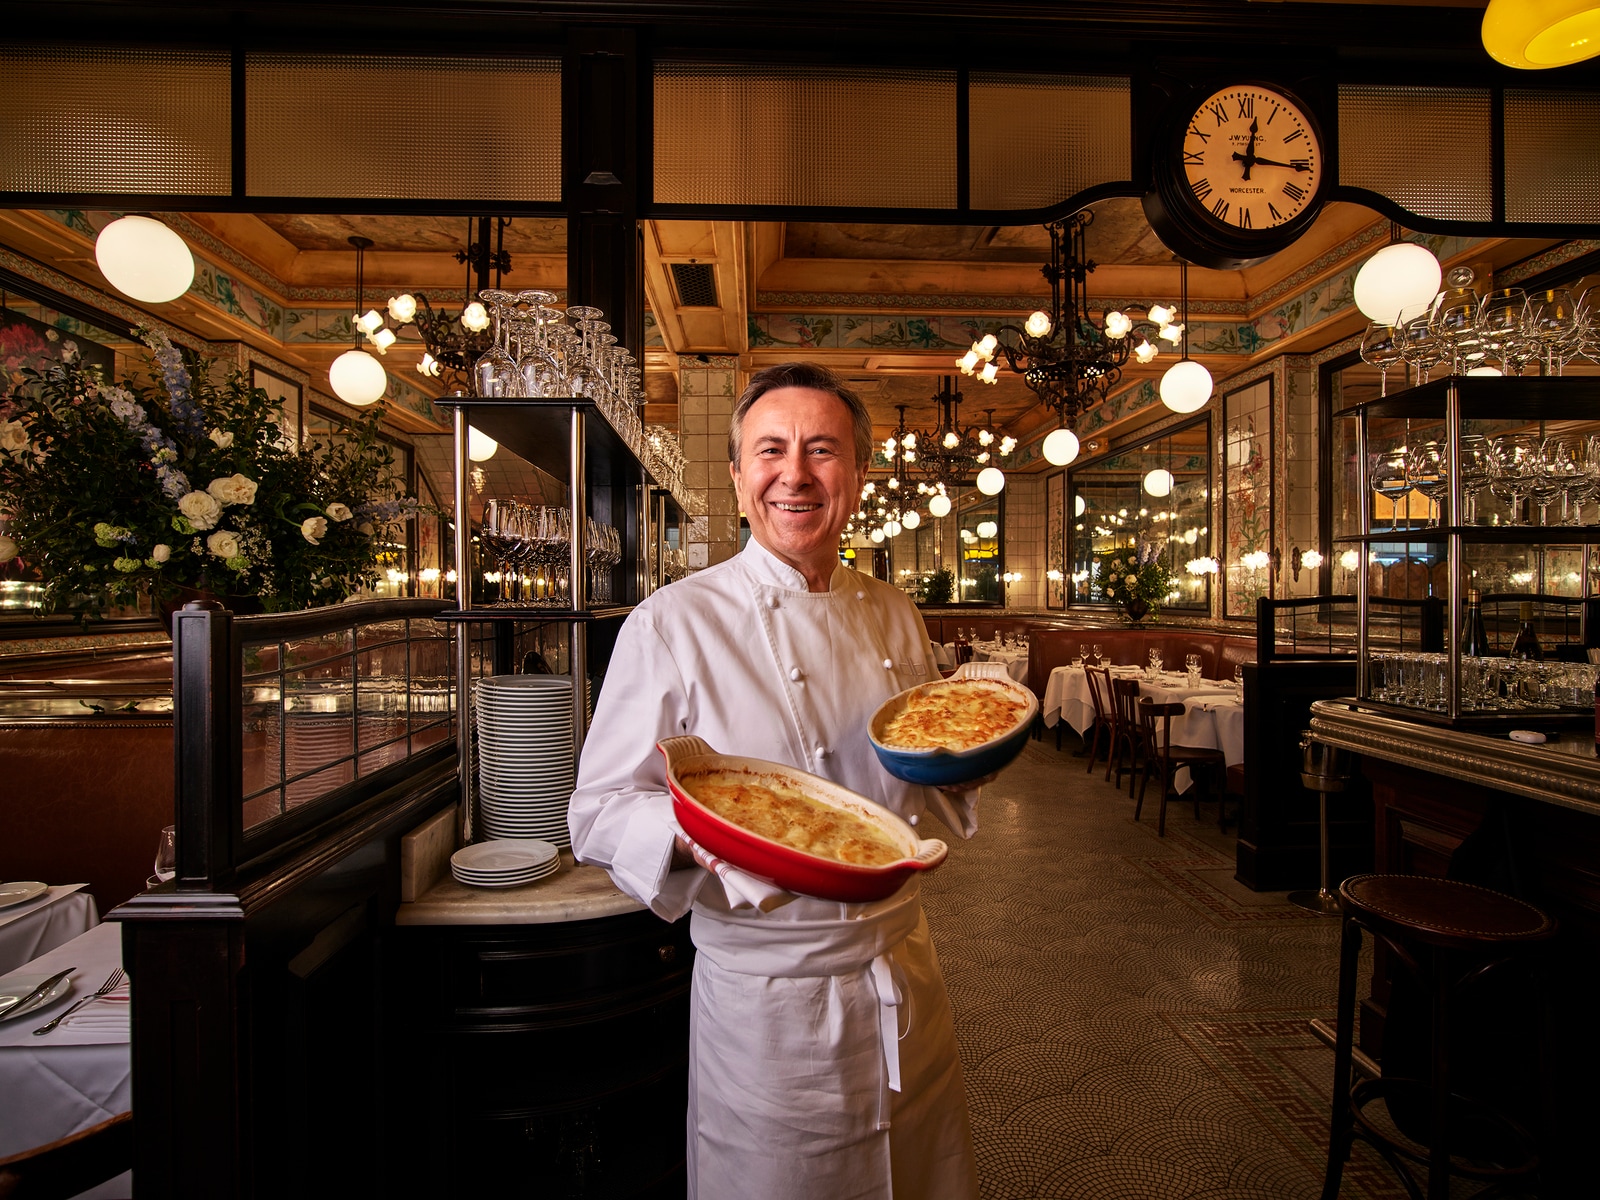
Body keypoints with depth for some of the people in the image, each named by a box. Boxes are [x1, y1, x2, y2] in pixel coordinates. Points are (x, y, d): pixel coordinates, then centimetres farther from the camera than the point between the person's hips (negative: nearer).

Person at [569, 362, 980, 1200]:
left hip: (907, 977, 6)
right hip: (765, 999, -5)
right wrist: (688, 831, -31)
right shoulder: (673, 623, -15)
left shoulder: (891, 615, 3)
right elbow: (598, 813, -11)